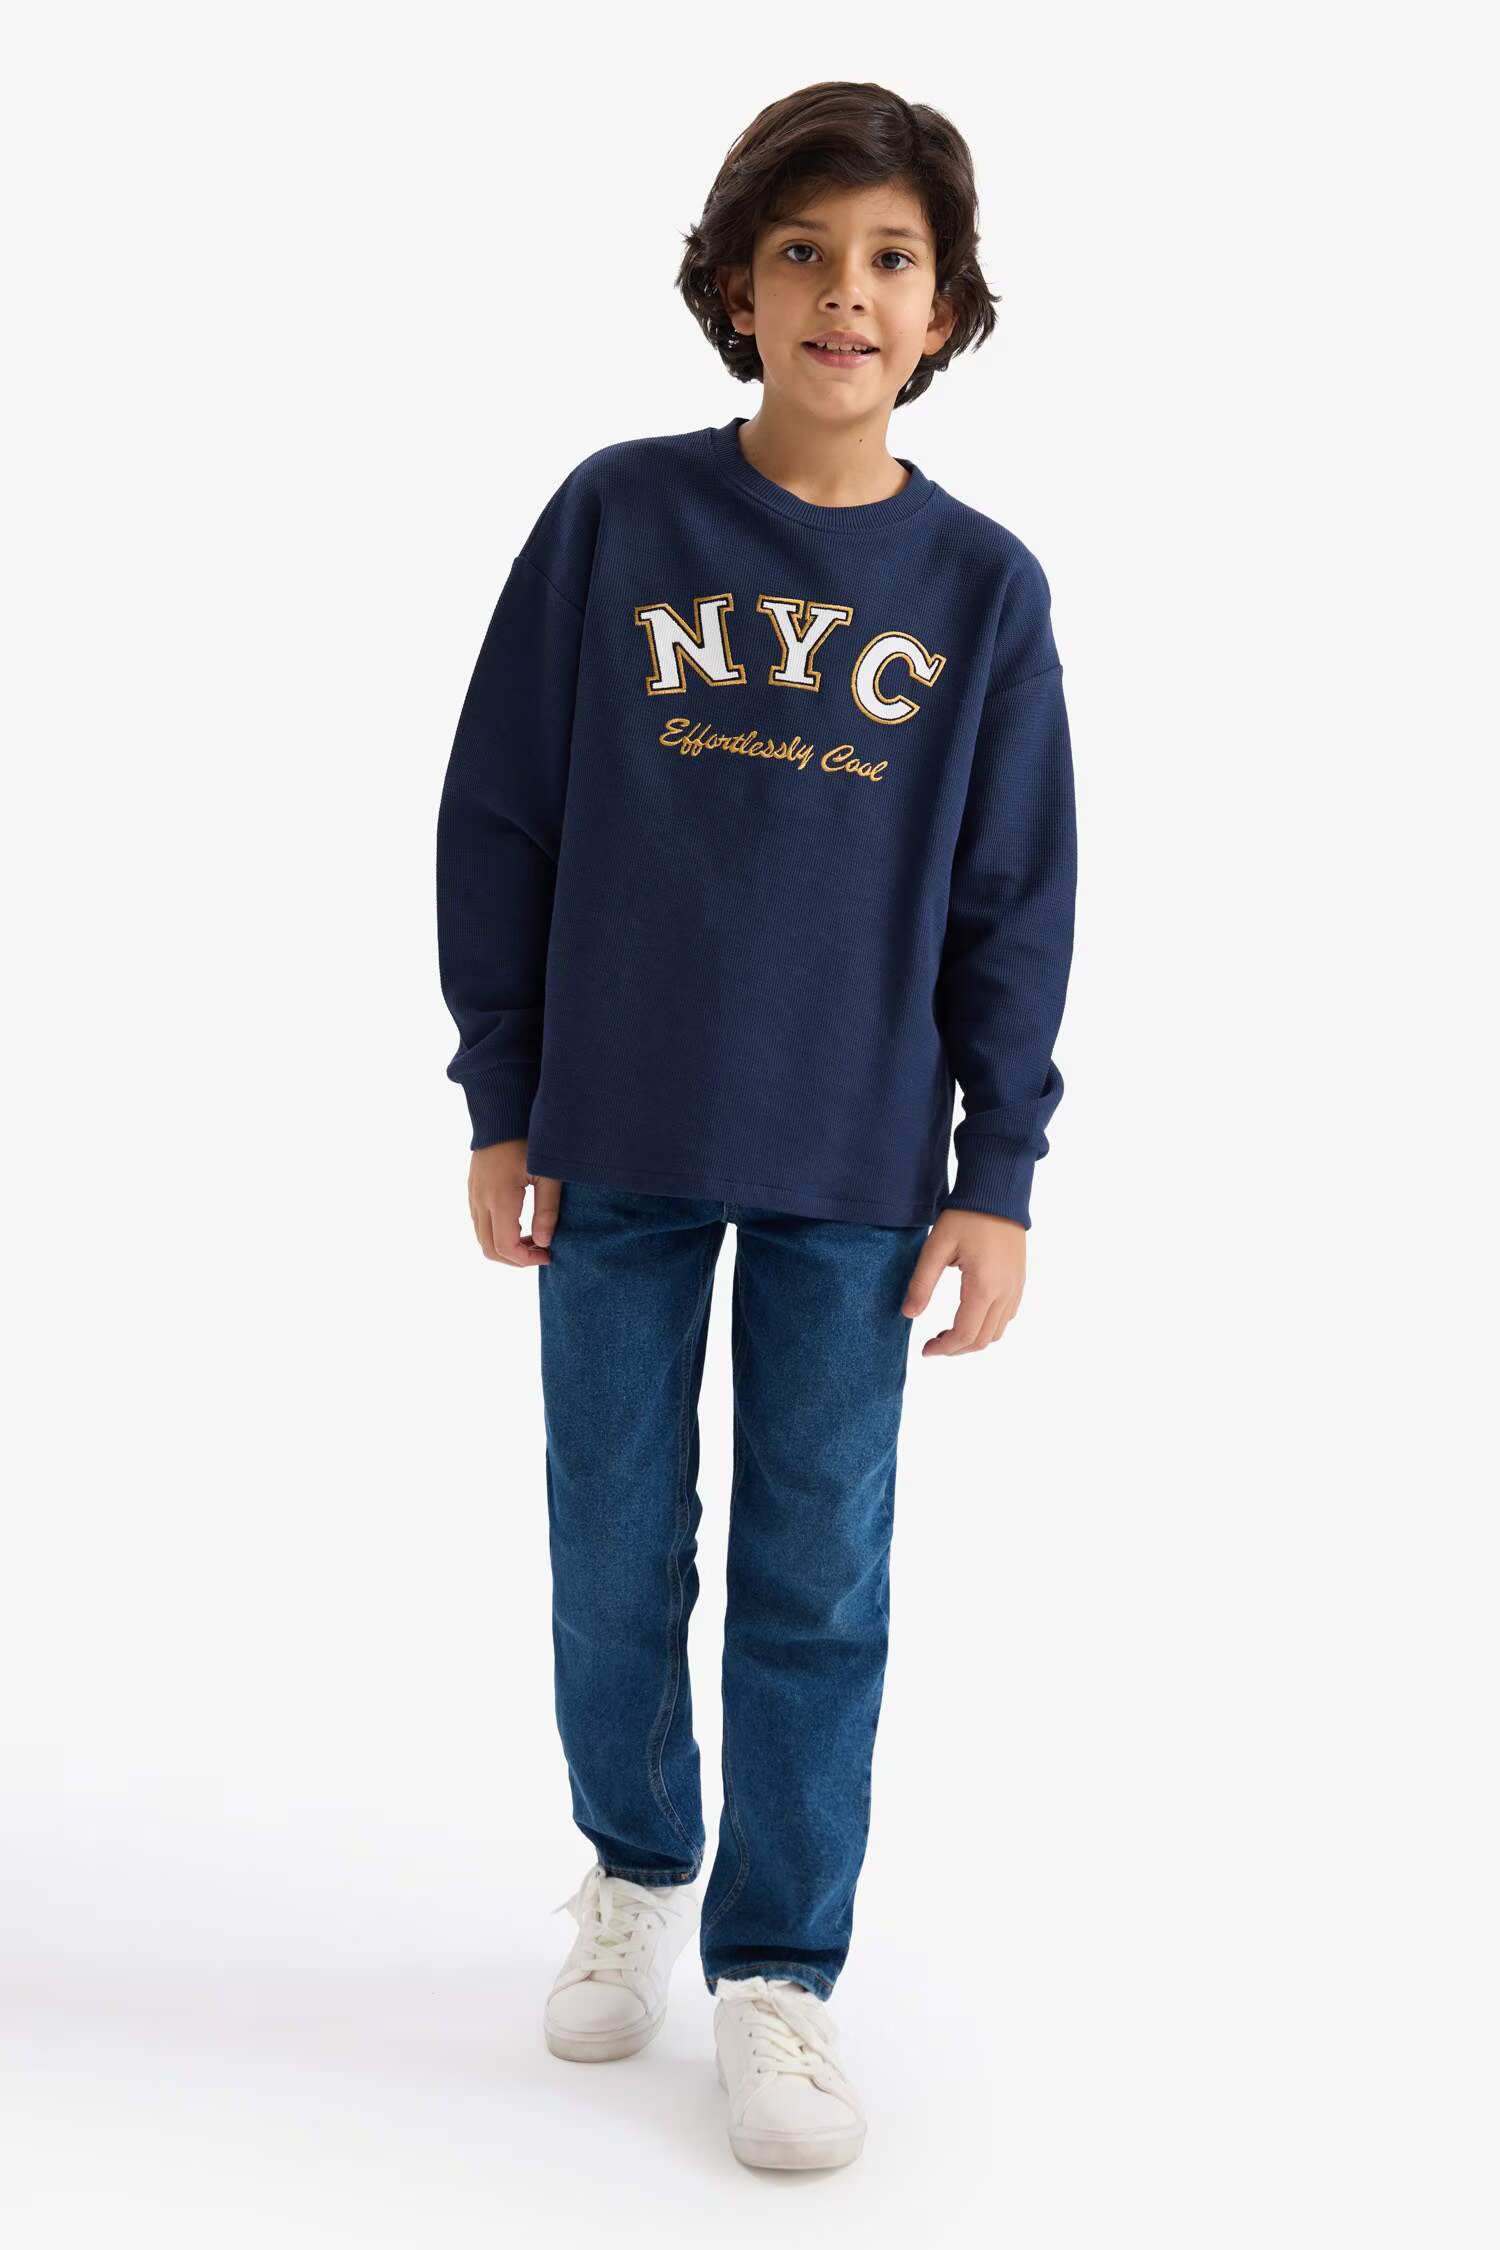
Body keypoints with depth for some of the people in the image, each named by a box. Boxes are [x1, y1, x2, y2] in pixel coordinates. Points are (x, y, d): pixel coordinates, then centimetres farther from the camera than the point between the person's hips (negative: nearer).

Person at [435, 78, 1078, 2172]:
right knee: (615, 1551, 11)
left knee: (821, 1578, 6)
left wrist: (1000, 1176, -1)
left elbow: (1016, 904, 3)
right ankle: (636, 1864, 36)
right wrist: (501, 1103, 0)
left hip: (859, 1168, 0)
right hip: (617, 1146, 0)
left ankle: (779, 1968, 21)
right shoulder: (615, 517, -3)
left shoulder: (982, 585, 0)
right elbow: (497, 817, 1)